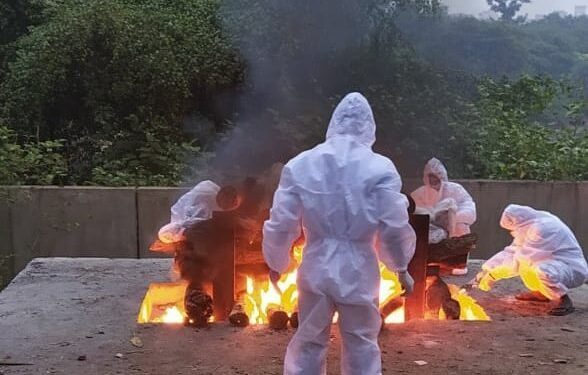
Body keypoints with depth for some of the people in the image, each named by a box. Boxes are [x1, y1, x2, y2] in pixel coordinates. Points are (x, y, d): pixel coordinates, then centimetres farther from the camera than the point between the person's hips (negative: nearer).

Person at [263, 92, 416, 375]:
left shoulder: (300, 164, -3)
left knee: (308, 343, 15)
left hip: (316, 268, 2)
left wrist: (276, 263, 15)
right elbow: (395, 228, -8)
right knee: (361, 347, 12)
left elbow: (281, 223, -1)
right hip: (358, 271, -1)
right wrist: (401, 268, 8)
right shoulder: (379, 168, -9)